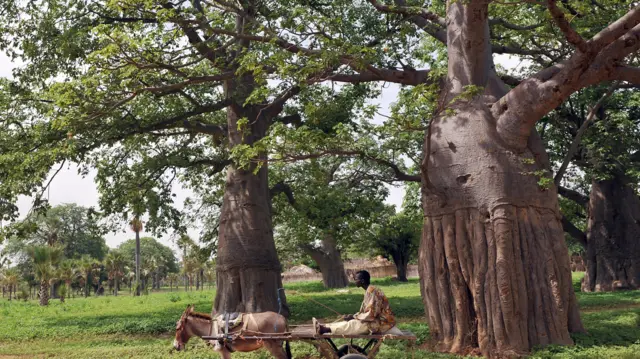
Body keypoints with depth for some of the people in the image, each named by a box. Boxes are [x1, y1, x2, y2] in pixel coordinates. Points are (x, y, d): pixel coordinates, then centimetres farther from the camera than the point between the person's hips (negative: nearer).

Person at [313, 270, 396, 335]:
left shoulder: (371, 291, -19)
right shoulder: (368, 291, 11)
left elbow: (371, 315, -23)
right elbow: (365, 312, 16)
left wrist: (354, 317, -14)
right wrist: (353, 316, 3)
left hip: (382, 323, -9)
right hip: (377, 319, 9)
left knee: (353, 324, -19)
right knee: (351, 322, 1)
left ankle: (325, 329, -23)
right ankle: (324, 327, -5)